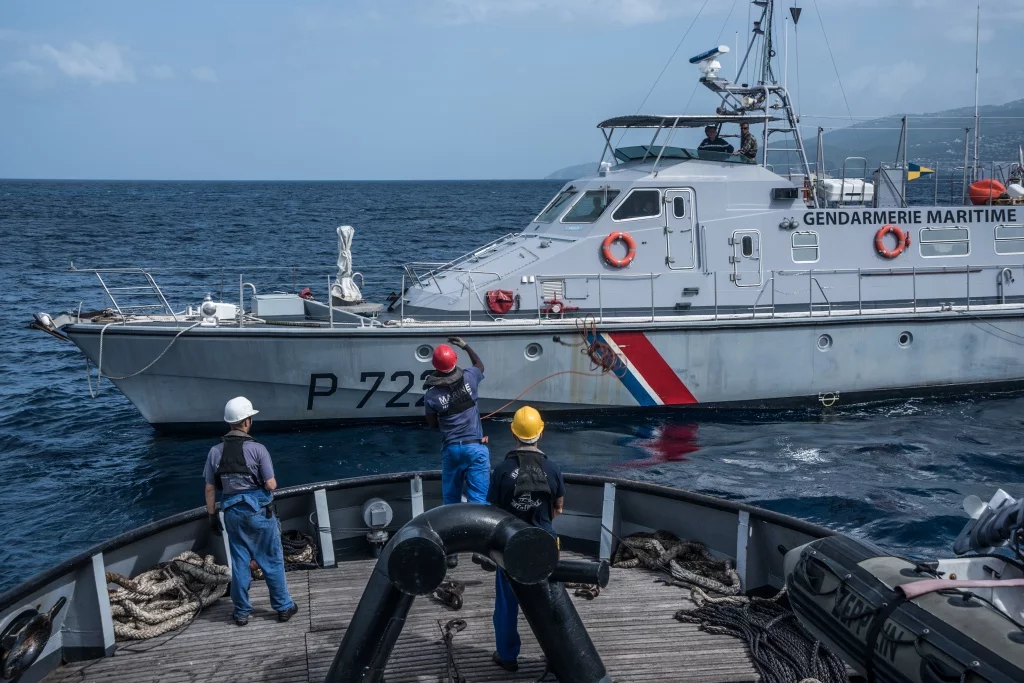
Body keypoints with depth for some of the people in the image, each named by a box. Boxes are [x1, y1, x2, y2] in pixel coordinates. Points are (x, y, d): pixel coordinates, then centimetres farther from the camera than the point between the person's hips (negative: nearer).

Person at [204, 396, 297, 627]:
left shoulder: (215, 452, -2)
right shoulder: (257, 449, -14)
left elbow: (210, 489, 2)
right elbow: (271, 485, -13)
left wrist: (212, 516, 11)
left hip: (232, 512, 3)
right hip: (258, 510, -3)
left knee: (239, 562, 13)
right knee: (272, 561, 9)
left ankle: (242, 612, 19)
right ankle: (283, 606, 18)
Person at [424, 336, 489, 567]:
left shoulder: (431, 395, -8)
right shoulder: (469, 378, -5)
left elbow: (432, 425, 4)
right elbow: (480, 365, 20)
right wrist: (465, 346, 30)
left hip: (451, 449, 0)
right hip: (476, 447, 0)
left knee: (451, 501, 12)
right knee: (479, 499, 1)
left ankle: (451, 552, 15)